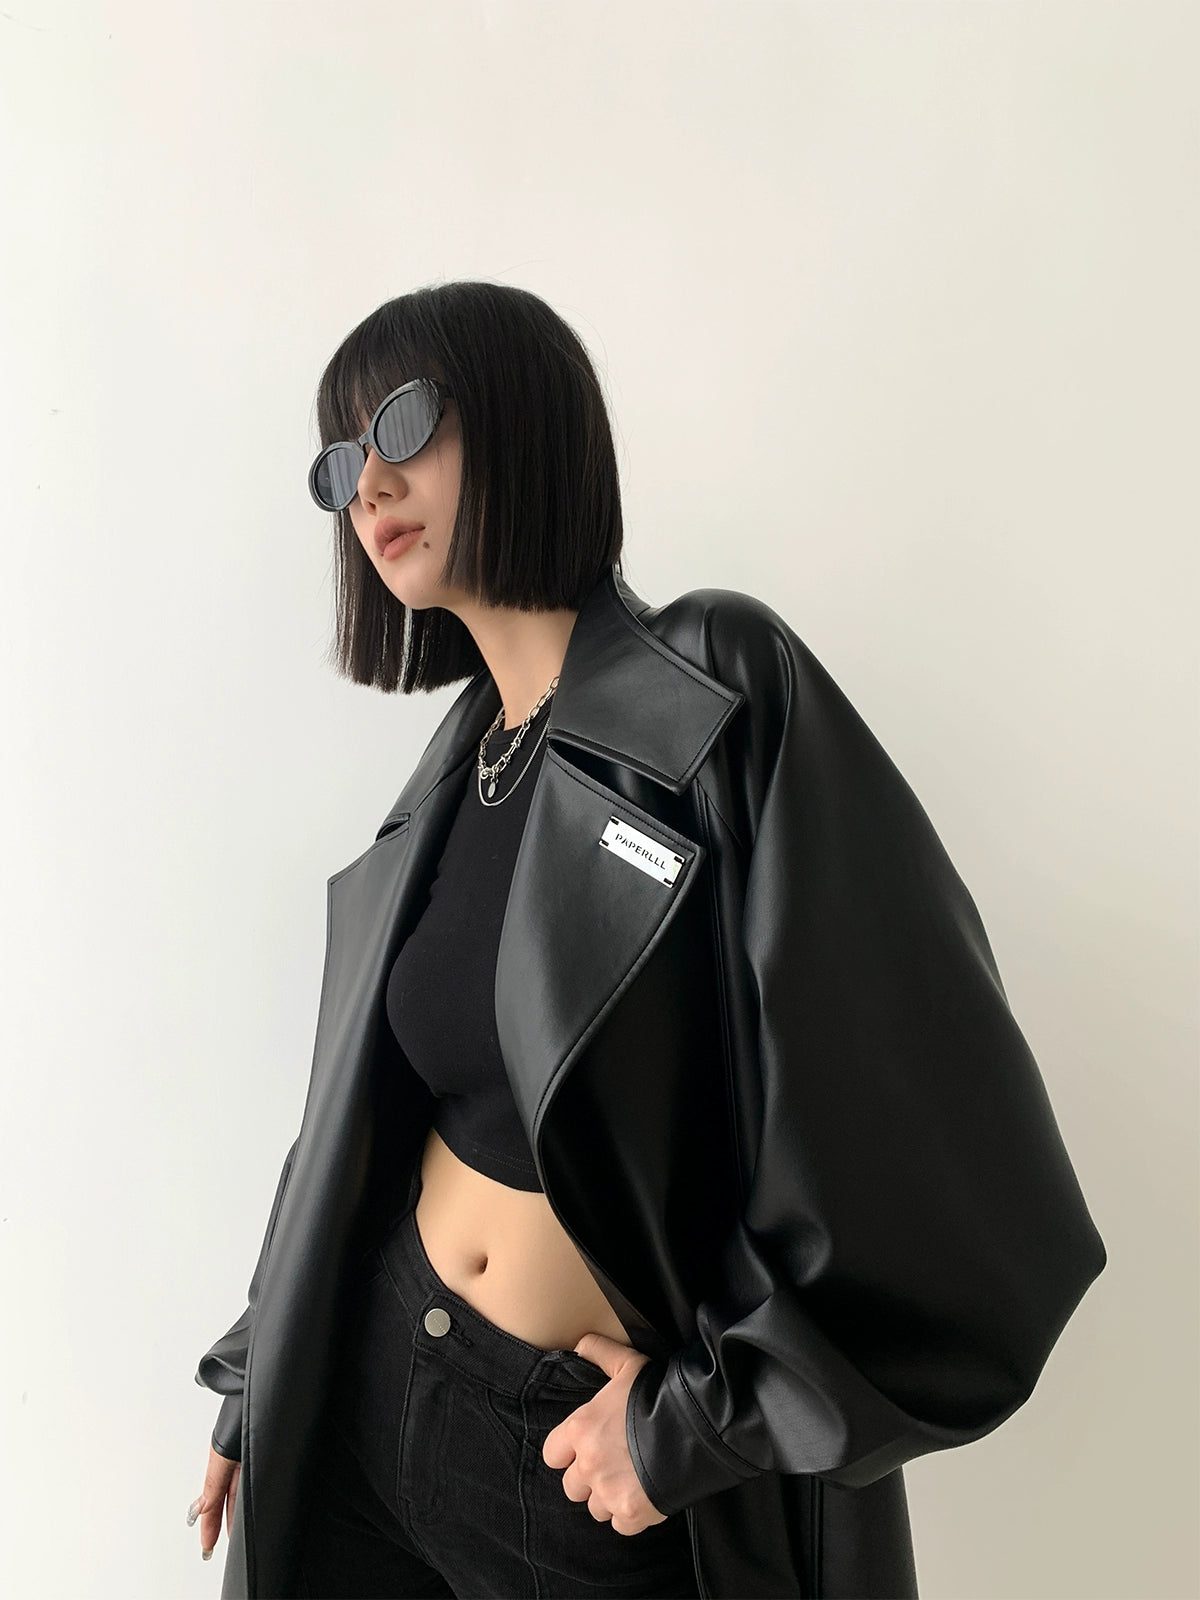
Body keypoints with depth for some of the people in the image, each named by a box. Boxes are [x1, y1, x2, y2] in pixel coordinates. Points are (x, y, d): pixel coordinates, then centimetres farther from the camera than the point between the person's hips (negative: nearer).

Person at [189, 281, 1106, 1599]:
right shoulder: (454, 769, 1)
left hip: (637, 1485, -5)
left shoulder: (722, 690, -18)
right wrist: (257, 1389, 15)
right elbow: (366, 1121, 10)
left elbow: (954, 1150, -21)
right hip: (378, 1397, 6)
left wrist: (697, 1423, -14)